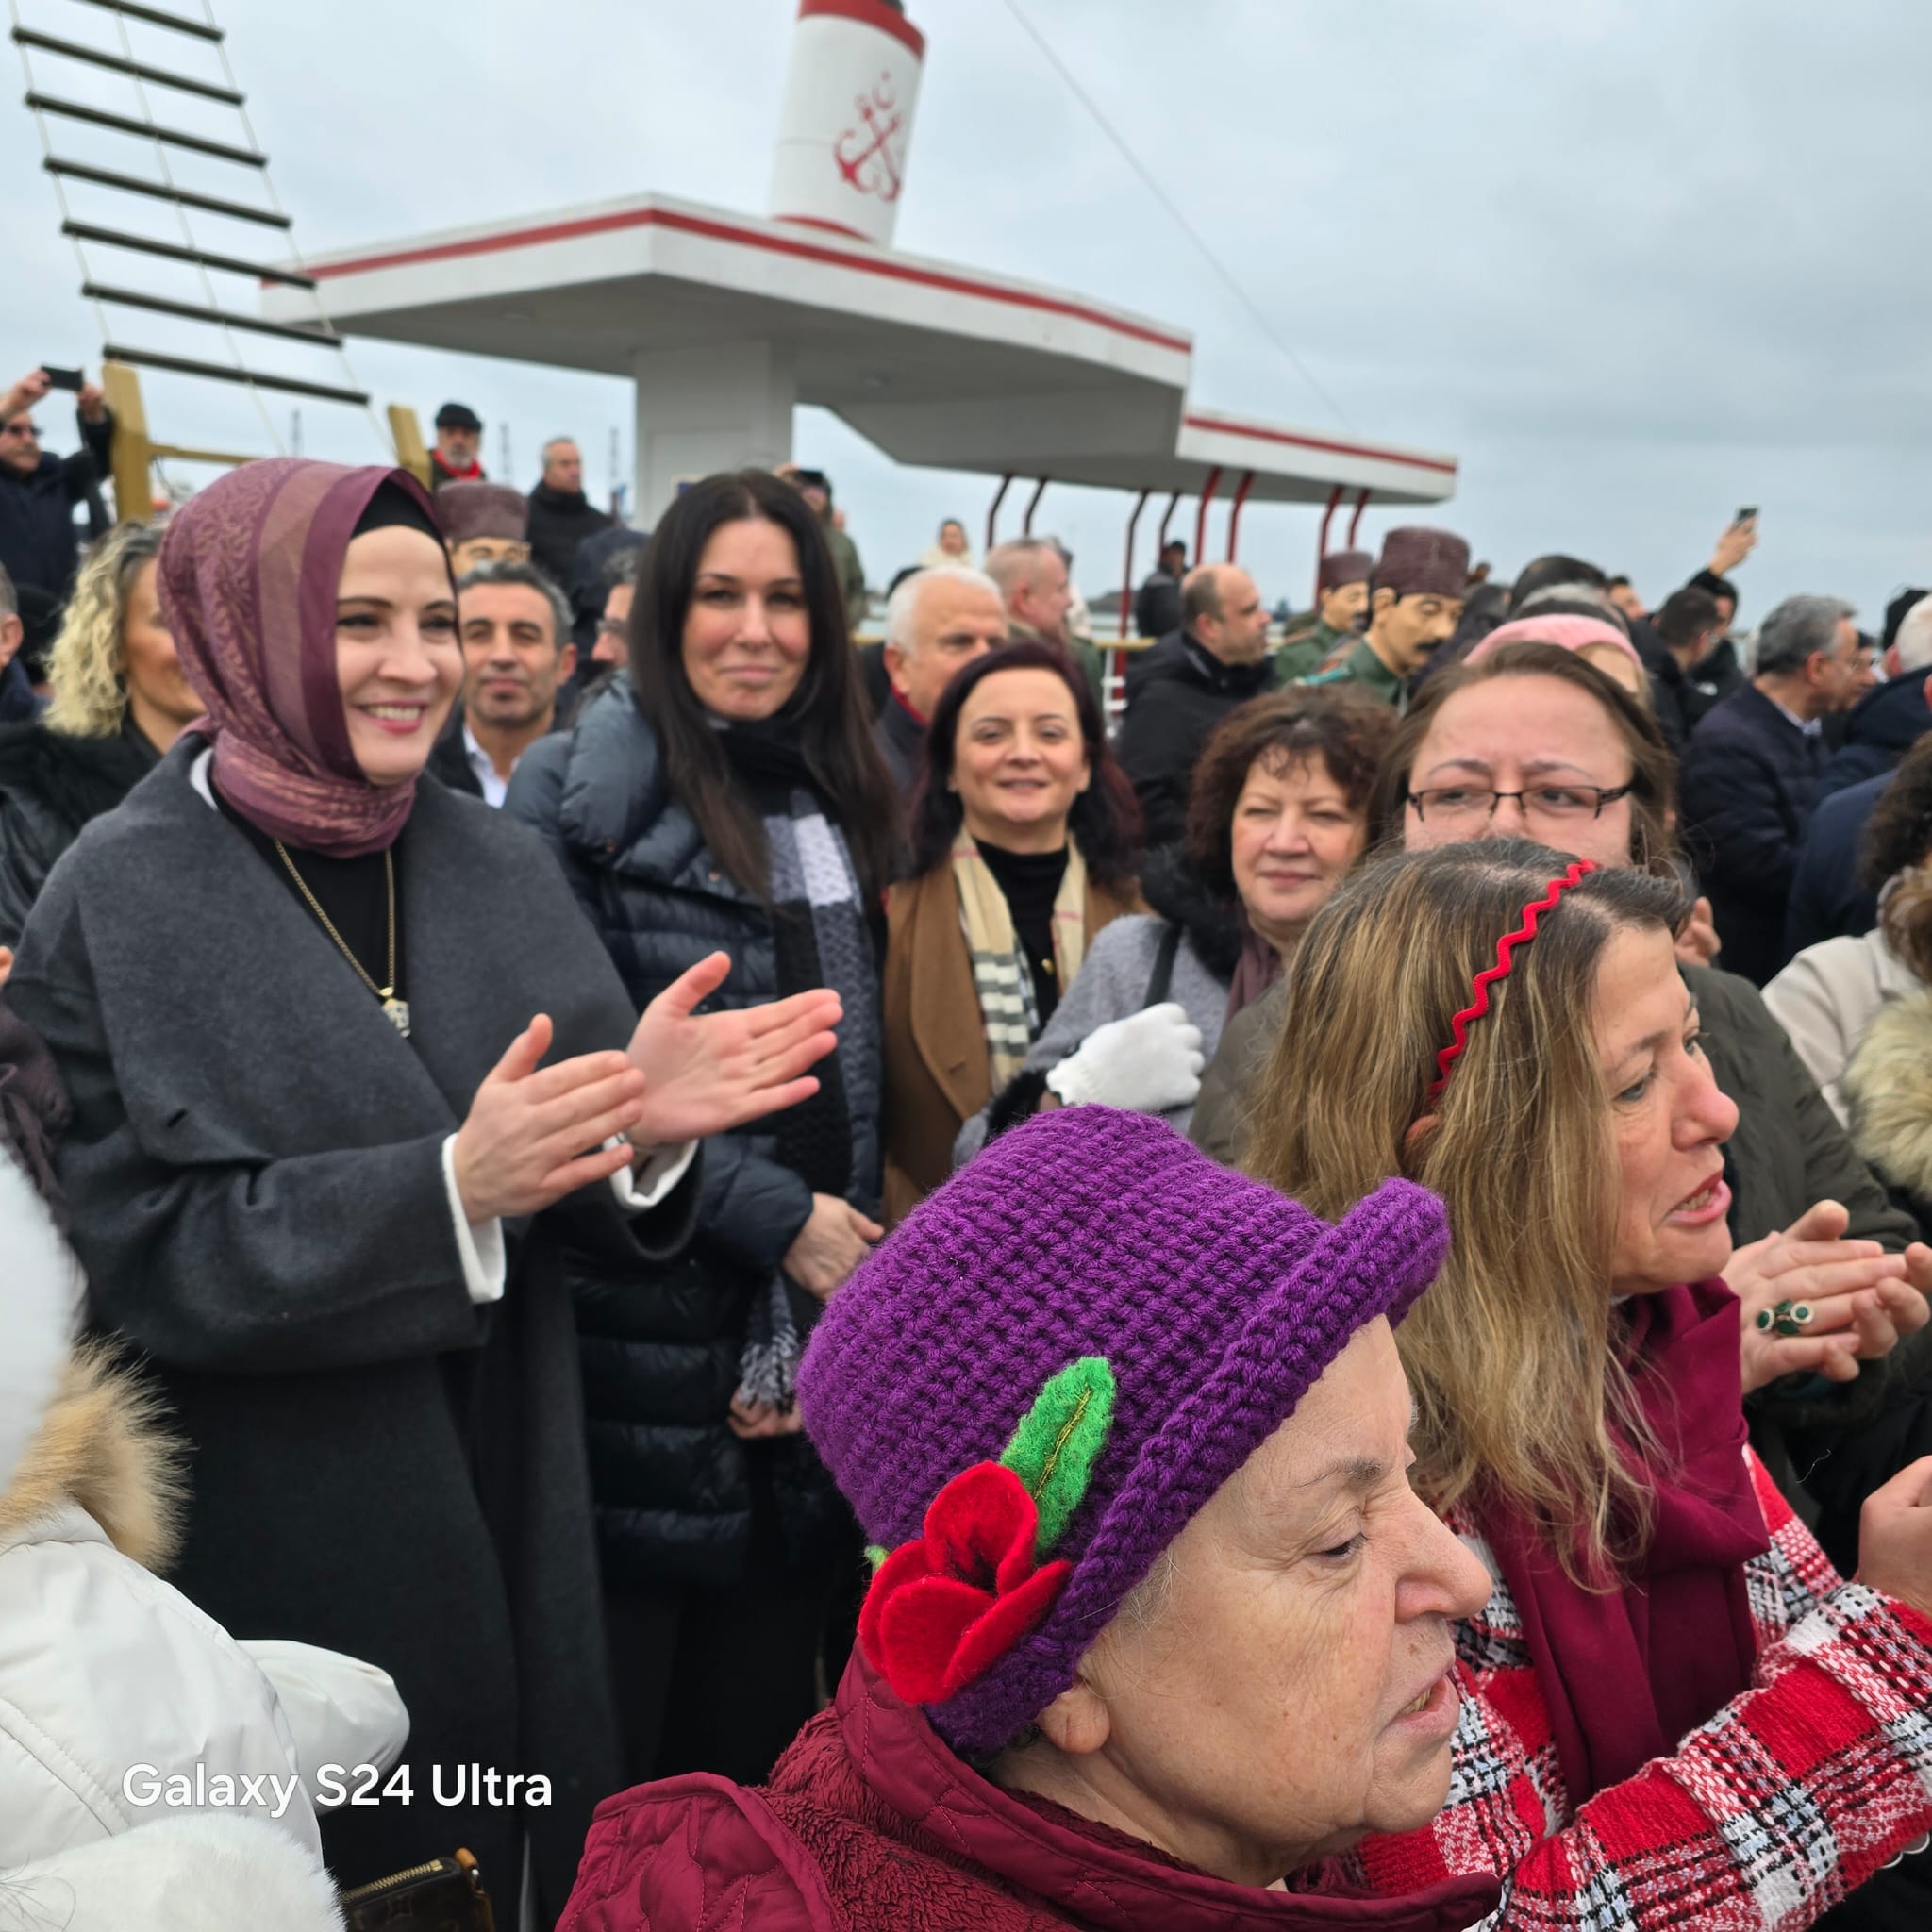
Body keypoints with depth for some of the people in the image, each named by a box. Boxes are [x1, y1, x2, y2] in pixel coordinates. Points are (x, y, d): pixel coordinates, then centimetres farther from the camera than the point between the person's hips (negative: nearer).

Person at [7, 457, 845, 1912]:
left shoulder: (501, 866, 0)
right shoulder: (120, 901, -11)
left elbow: (593, 1193, 0)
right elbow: (137, 1253, -16)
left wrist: (642, 1121, -23)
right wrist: (448, 1187, -28)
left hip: (512, 1510, 4)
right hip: (269, 1538, -3)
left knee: (529, 1849, 17)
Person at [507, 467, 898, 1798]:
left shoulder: (847, 807, 12)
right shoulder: (583, 793, -6)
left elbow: (859, 1081, 12)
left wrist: (823, 1349, 4)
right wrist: (772, 1215, -13)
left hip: (805, 1369, 5)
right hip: (645, 1350, -5)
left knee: (759, 1737, 17)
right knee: (617, 1753, 9)